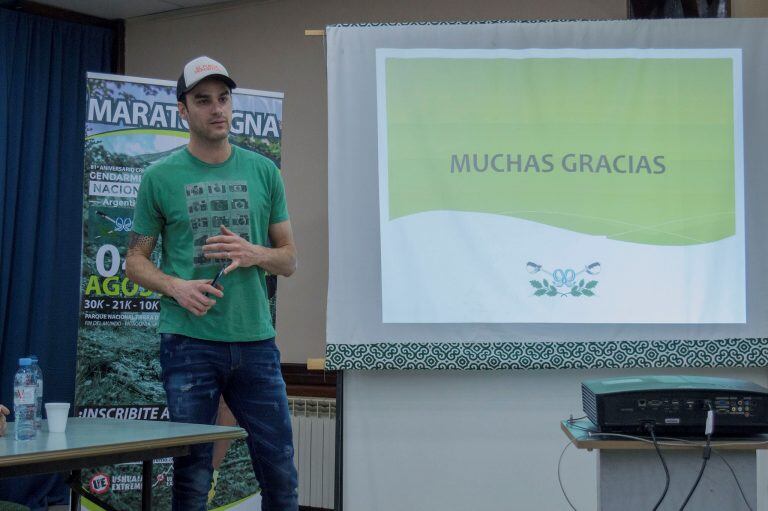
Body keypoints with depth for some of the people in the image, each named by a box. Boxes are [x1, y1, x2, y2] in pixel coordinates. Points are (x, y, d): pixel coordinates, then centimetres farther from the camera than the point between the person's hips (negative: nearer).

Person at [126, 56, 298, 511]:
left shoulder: (264, 172, 9)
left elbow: (289, 259, 12)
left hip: (256, 340, 2)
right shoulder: (161, 178, 3)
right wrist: (175, 286, -13)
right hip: (189, 341, -2)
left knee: (280, 470, 6)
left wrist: (253, 253, -10)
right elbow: (136, 261, 6)